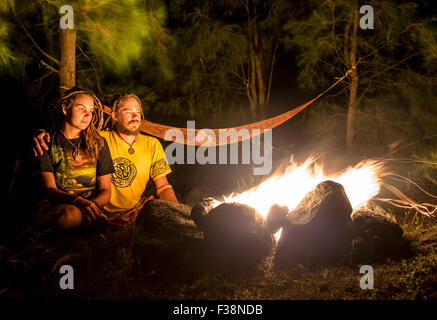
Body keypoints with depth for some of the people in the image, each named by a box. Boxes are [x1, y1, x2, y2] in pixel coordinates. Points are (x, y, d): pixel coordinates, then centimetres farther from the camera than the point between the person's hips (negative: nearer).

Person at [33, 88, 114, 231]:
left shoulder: (99, 144, 11)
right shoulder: (48, 143, 5)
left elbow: (105, 191, 10)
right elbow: (50, 190, -5)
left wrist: (92, 204, -15)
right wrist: (78, 201, -26)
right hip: (58, 205, -2)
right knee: (71, 213, -38)